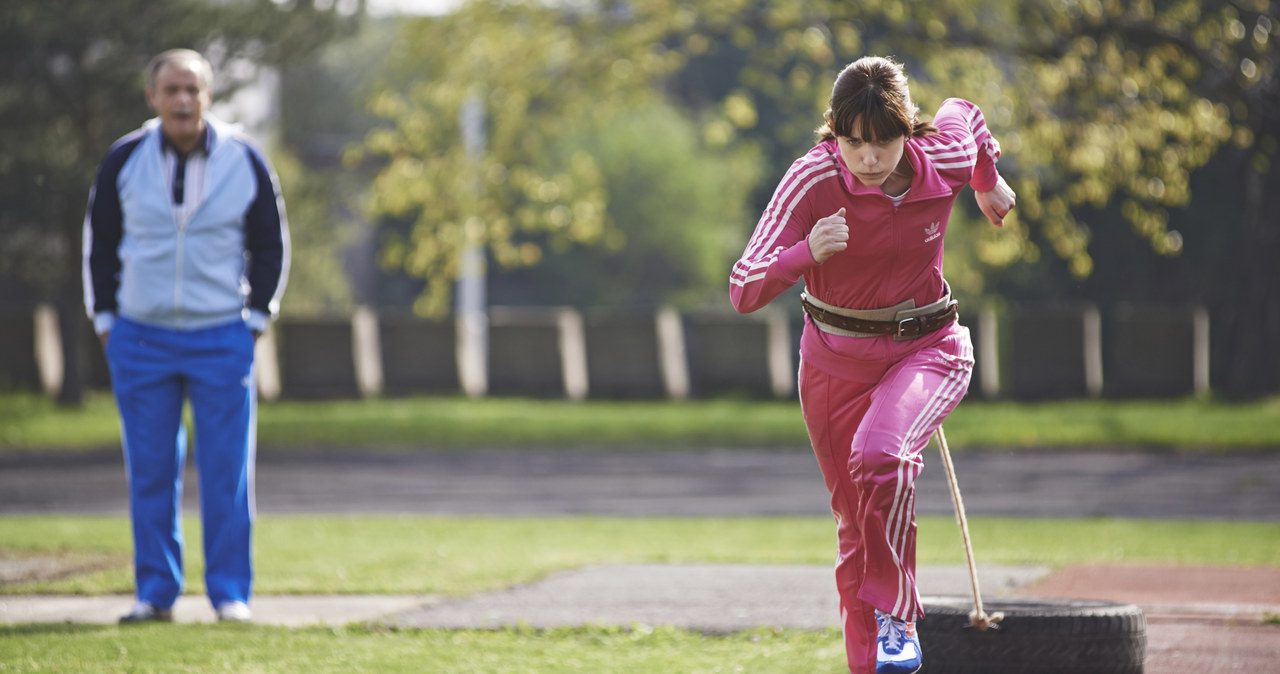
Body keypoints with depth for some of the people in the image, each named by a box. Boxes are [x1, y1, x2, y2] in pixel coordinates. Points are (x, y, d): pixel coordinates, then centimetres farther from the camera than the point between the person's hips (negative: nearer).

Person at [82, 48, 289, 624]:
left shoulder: (244, 161, -3)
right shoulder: (124, 161, -2)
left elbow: (271, 246, 7)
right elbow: (98, 242, 9)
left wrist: (254, 320, 0)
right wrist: (106, 323, 5)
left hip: (221, 340, -1)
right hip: (141, 339, 1)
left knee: (226, 473, -3)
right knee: (149, 471, 3)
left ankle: (230, 594, 4)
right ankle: (155, 594, 11)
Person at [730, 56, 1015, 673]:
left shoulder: (945, 160, -17)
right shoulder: (813, 179, -22)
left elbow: (964, 112, 10)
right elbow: (744, 292, -25)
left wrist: (989, 184, 28)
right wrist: (807, 253, -43)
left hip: (928, 349, -1)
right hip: (836, 361, 1)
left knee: (880, 454, -32)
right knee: (857, 530, 11)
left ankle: (896, 615, -16)